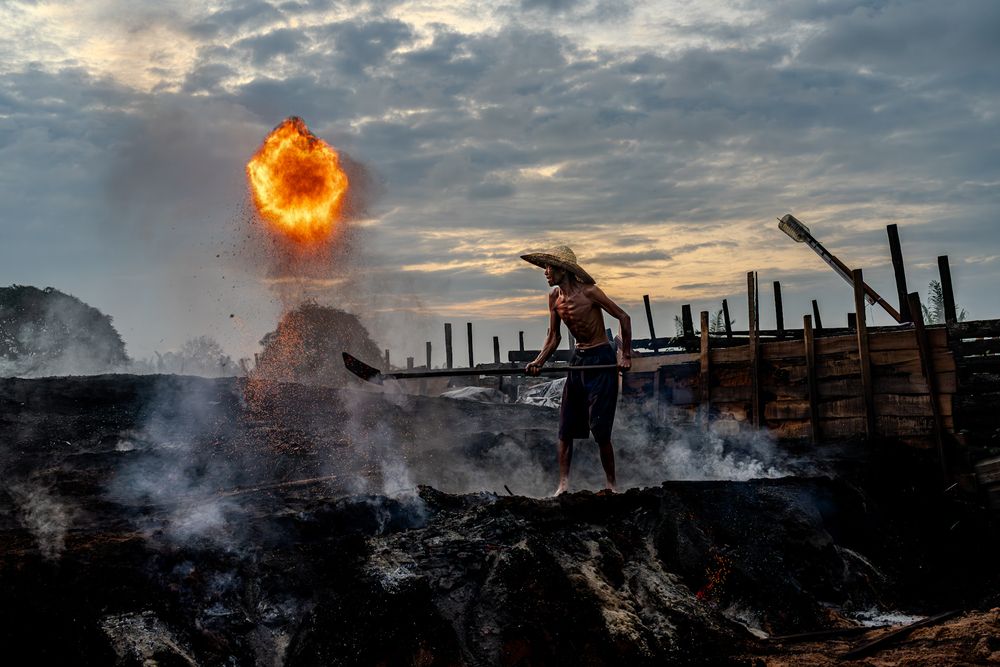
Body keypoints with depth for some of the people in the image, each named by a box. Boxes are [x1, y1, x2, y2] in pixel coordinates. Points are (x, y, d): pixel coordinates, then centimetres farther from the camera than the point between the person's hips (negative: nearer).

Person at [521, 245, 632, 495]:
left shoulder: (588, 292, -16)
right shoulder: (554, 297, 2)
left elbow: (623, 318, -10)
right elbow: (554, 336, 10)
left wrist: (626, 356, -11)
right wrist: (539, 361, -4)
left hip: (602, 361, -7)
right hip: (578, 359, 7)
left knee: (600, 428, -7)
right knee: (566, 427, 3)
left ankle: (610, 484, 7)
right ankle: (563, 484, 8)